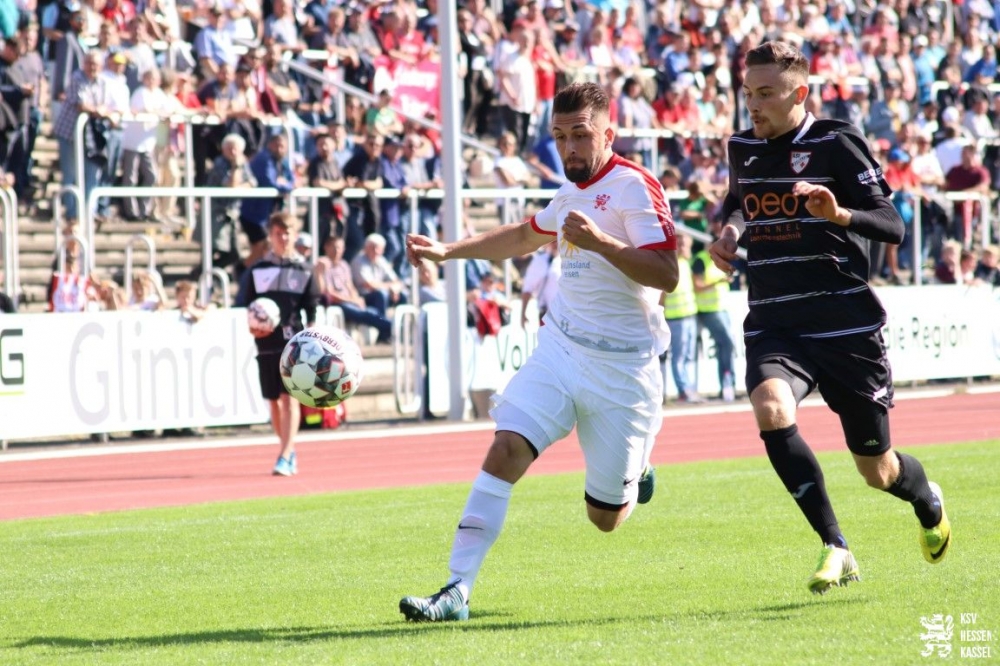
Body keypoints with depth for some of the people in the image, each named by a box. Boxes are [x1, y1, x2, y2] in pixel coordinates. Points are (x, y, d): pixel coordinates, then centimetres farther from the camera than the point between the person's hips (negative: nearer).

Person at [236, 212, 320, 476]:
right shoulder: (257, 270, 8)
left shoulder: (304, 270, 5)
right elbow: (242, 306, 9)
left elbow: (312, 309, 5)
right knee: (274, 401, 8)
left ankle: (285, 458, -16)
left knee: (289, 398, -11)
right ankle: (290, 451, 25)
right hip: (266, 343, 3)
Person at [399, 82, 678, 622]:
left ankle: (635, 468, 38)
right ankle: (457, 590, -19)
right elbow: (524, 237, 34)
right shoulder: (573, 192, 12)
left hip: (621, 364, -6)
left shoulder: (633, 187, -12)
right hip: (560, 348, 6)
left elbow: (665, 275, -23)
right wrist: (448, 251, 30)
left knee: (605, 517, 2)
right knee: (505, 451, -17)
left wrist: (599, 241, -32)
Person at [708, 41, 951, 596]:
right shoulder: (743, 149, 8)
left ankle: (929, 503, 46)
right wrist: (729, 231, 9)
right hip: (773, 326, 3)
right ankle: (836, 550, -24)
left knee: (878, 471, 8)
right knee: (771, 410, -31)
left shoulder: (836, 144, -8)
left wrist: (838, 214, -31)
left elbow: (893, 227, -13)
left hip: (846, 327, -3)